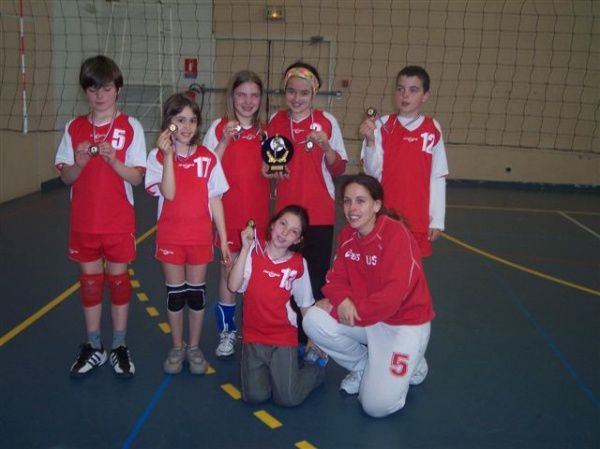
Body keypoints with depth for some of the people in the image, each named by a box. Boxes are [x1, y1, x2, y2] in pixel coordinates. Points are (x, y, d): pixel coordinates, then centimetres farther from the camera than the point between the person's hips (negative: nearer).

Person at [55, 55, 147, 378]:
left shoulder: (130, 127, -6)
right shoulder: (74, 128, 2)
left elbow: (137, 177, -8)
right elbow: (66, 178, 2)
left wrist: (112, 160, -25)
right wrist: (80, 163, -18)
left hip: (119, 221, -2)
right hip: (84, 221, 3)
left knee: (118, 279, 8)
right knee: (89, 281, 11)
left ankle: (119, 347, 22)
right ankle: (93, 347, 25)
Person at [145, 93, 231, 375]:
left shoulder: (208, 158, -1)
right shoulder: (158, 156, -4)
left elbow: (215, 201, 1)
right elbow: (169, 194, -18)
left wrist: (223, 239, 0)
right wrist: (169, 154, -23)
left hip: (200, 237, 1)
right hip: (170, 237, -1)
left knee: (196, 292, 9)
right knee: (175, 293, 10)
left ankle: (194, 347, 25)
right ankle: (176, 348, 26)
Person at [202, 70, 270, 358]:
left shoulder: (265, 130, 6)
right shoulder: (219, 127, -2)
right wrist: (225, 141, -18)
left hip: (258, 212, 2)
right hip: (229, 211, -2)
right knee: (229, 269, 3)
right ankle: (227, 331, 18)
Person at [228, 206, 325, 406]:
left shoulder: (299, 264, -4)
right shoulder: (254, 252, -7)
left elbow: (305, 305, 7)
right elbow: (233, 286, -20)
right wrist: (245, 248, -22)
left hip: (283, 337, 0)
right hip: (253, 336, 1)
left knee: (288, 399, -11)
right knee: (255, 396, -13)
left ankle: (316, 369, 20)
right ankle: (266, 369, 20)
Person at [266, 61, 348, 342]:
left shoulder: (327, 122, -3)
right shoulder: (275, 121, 4)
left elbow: (339, 169, -1)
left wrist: (326, 146, -19)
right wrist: (271, 170, -7)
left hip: (320, 213, -2)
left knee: (316, 277, 1)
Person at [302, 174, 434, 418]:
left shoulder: (397, 234, -23)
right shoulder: (347, 234, -2)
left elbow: (393, 295, -27)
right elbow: (337, 277, 2)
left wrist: (345, 310, -20)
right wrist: (342, 300, -22)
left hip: (405, 322, -6)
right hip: (365, 318, 6)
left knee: (377, 405, -16)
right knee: (313, 321, -16)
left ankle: (411, 365, 17)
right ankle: (363, 366, 10)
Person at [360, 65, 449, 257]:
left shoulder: (433, 130, -1)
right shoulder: (382, 126, -2)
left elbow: (438, 178, 3)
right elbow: (373, 171, -5)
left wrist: (437, 220, 3)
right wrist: (370, 140, -20)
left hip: (418, 221, 0)